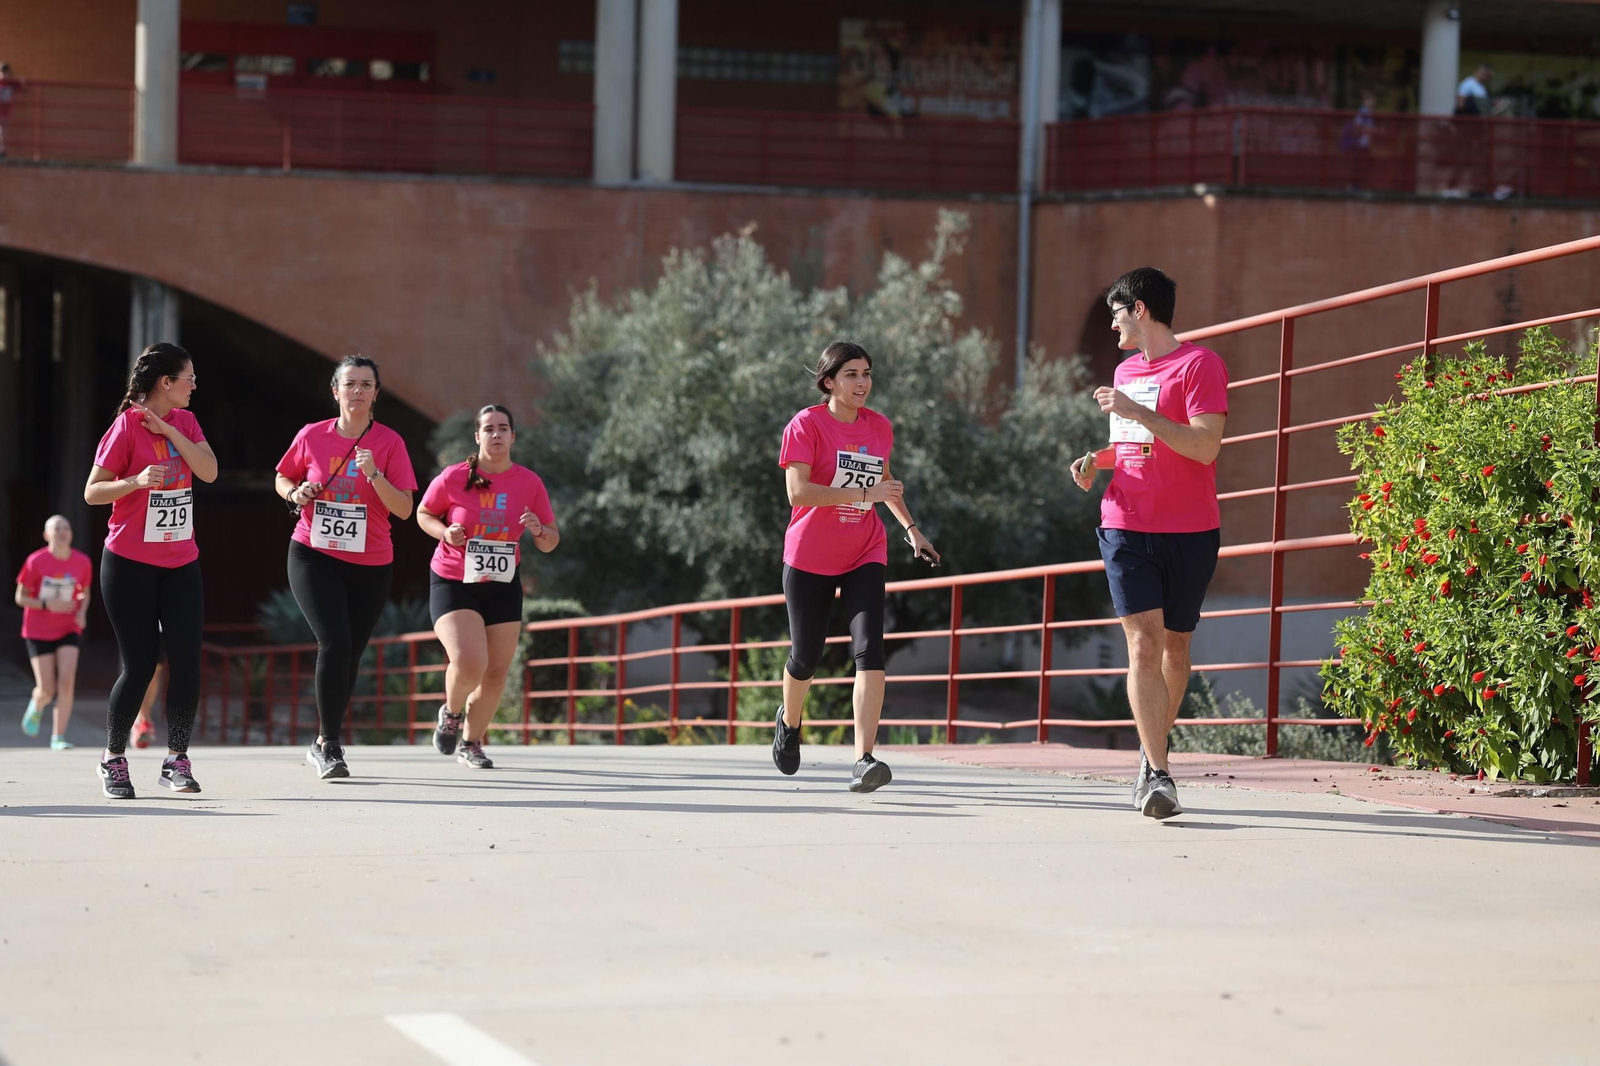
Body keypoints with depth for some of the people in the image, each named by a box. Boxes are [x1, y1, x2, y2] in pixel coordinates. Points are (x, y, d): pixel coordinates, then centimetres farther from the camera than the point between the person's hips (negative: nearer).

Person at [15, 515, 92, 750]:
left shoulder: (82, 562, -4)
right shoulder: (35, 562, -13)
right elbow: (20, 598, -7)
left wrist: (82, 613, -9)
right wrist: (47, 605, -23)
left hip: (68, 631, 2)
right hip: (39, 631, -2)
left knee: (67, 682, -15)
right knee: (47, 690, -4)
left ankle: (58, 738, -7)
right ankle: (36, 706, 34)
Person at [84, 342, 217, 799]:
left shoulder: (184, 422, 8)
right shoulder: (126, 427, -10)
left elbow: (209, 471, -6)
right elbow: (92, 492, -9)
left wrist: (167, 430, -13)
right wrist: (137, 481, -26)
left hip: (181, 563, 5)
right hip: (129, 564, -5)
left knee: (186, 660, -6)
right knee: (140, 665, -3)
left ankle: (177, 760, 5)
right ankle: (113, 759, 15)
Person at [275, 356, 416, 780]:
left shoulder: (389, 442, -3)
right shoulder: (312, 436, -1)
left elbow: (404, 510, -8)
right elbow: (283, 478, 15)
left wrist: (375, 475, -22)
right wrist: (295, 493, -6)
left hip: (370, 565, 2)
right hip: (314, 557, -2)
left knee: (350, 654, 9)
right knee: (334, 642, -19)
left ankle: (323, 744, 27)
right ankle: (330, 745, -12)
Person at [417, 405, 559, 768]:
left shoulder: (530, 482, -2)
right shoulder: (453, 478, -9)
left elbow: (551, 542, 4)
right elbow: (423, 514, 7)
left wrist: (540, 531, -19)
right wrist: (444, 532, -13)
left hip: (502, 588, 4)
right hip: (452, 584, -3)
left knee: (496, 674, 6)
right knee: (469, 663, -22)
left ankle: (471, 744, 29)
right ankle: (451, 712, 12)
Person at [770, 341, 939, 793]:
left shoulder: (879, 427, 7)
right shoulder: (806, 424, -10)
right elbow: (797, 491, -22)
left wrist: (911, 528, 26)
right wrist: (864, 495, -25)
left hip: (864, 554, 3)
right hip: (809, 556, -3)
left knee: (870, 649, -16)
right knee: (806, 655, 8)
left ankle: (864, 761, -23)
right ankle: (789, 720, 43)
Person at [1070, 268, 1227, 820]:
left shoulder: (1199, 364, -7)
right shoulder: (1126, 370, 17)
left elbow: (1205, 445, -18)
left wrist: (1138, 411, -21)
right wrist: (1096, 461, 12)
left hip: (1189, 531, -4)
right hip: (1127, 526, 4)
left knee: (1174, 646, 8)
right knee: (1144, 642, -11)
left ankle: (1151, 754, 28)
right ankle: (1157, 774, -15)